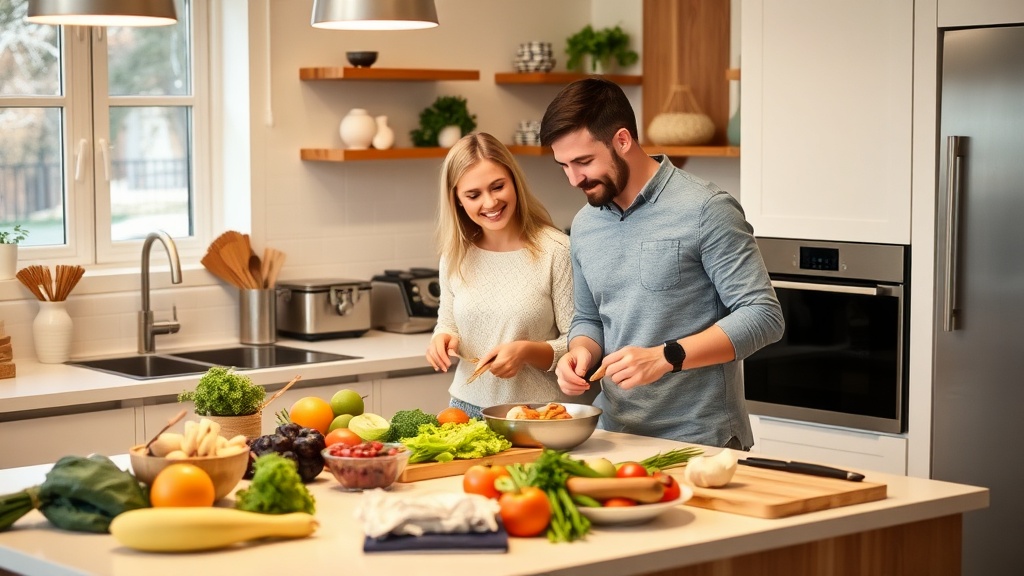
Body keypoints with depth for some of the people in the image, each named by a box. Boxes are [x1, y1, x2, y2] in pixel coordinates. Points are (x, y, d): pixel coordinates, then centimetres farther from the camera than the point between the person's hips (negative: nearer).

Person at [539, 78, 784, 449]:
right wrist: (582, 351, -3)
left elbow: (763, 317, -15)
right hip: (617, 437, 6)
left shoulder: (705, 210, -13)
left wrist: (665, 357, -23)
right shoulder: (584, 225, 8)